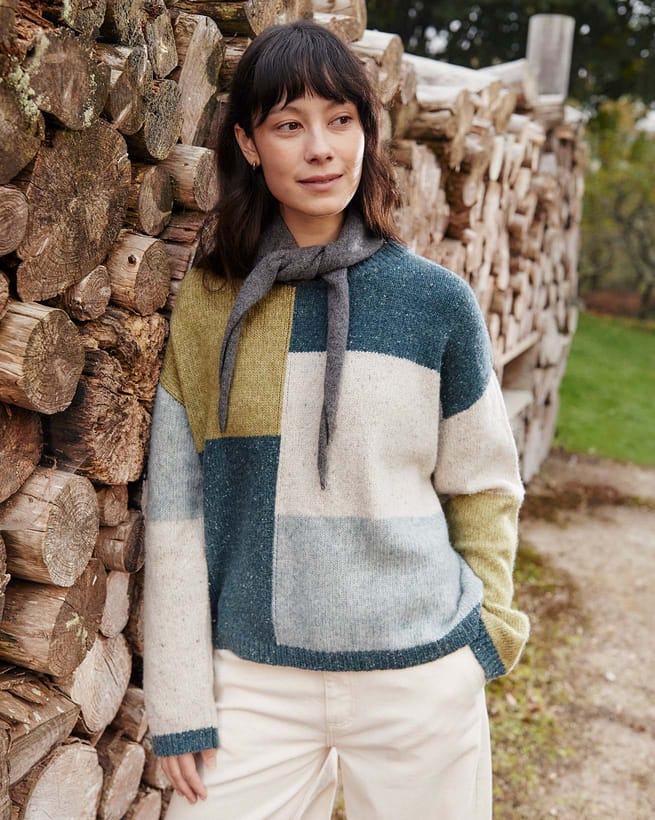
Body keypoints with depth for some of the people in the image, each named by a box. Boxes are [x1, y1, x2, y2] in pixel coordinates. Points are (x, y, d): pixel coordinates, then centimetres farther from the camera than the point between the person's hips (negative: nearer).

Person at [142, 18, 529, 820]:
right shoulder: (208, 303, -3)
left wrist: (487, 628, 3)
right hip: (253, 679, 1)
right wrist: (179, 702, -4)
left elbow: (482, 485, 5)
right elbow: (175, 506, -2)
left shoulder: (436, 300, -5)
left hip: (421, 680, 0)